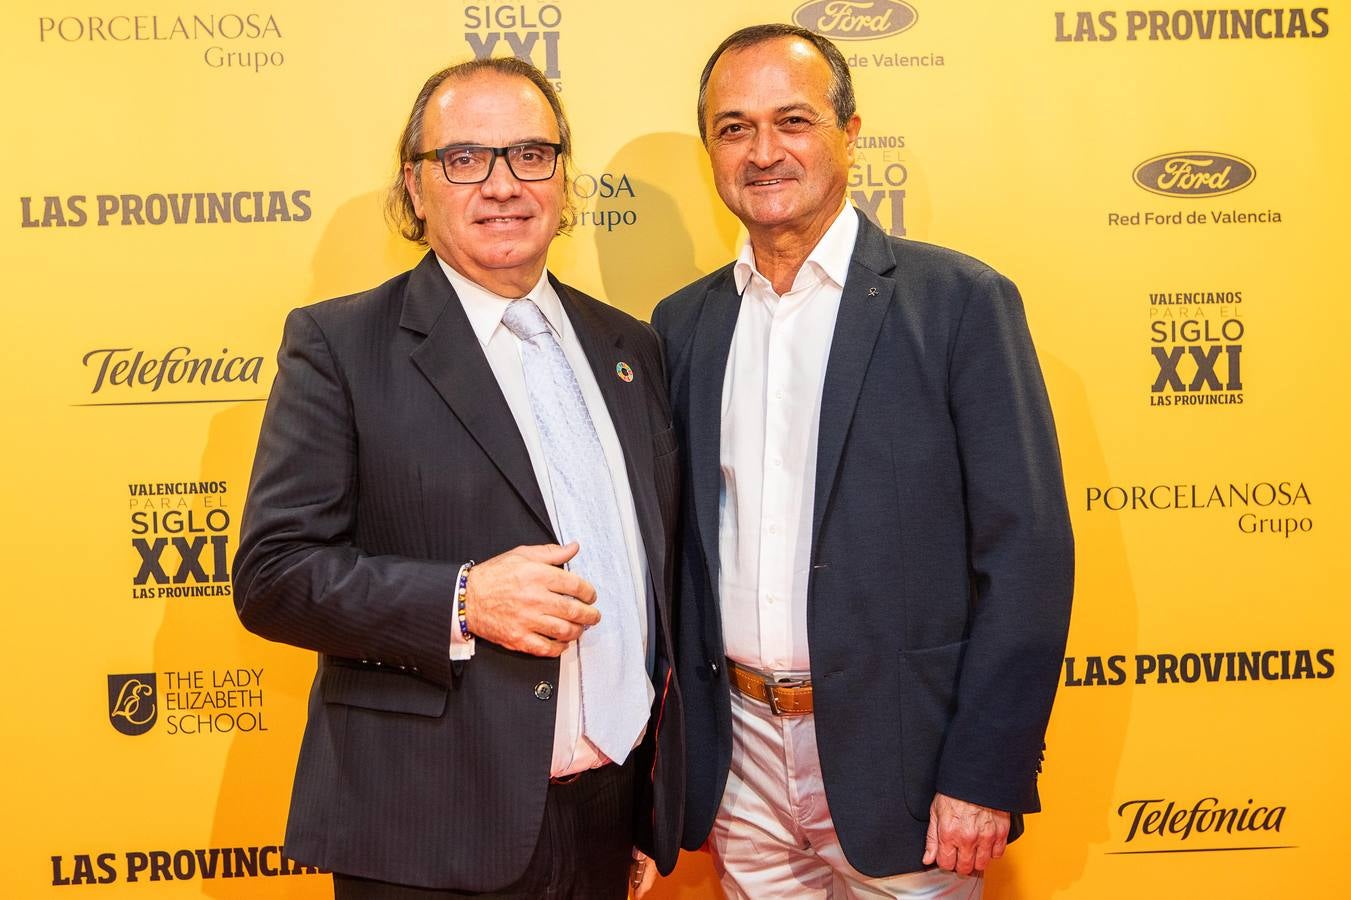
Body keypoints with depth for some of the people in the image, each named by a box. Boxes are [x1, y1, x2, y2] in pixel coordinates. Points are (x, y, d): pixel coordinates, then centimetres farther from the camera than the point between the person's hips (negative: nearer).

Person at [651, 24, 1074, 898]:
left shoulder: (960, 300, -8)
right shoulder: (684, 324, 6)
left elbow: (1027, 551, -10)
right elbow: (679, 544, 10)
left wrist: (984, 778, -14)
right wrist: (673, 745, 6)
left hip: (898, 755, -4)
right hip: (739, 758, 4)